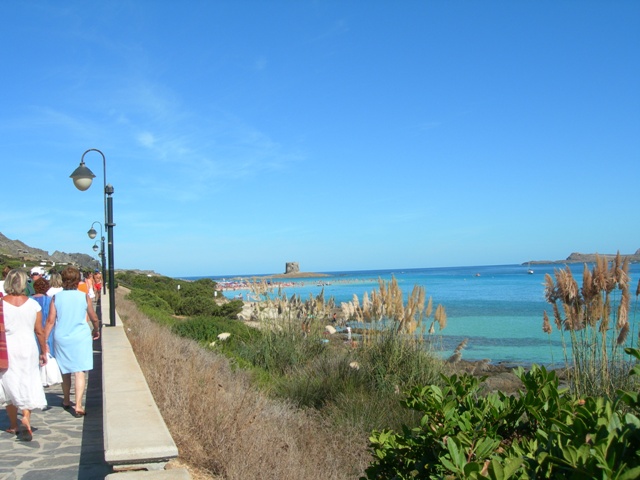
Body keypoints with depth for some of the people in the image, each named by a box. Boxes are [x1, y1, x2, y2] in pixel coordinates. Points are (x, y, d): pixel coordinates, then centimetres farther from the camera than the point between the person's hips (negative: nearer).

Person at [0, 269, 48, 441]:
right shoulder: (33, 304, -4)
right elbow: (39, 331, 1)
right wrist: (43, 352, 12)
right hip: (28, 347, 1)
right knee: (28, 385, 10)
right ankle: (26, 417, -9)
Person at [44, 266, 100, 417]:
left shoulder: (56, 297, -1)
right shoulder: (84, 296, -3)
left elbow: (50, 321, -4)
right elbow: (94, 318, 7)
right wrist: (96, 330, 27)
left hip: (61, 338, 2)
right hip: (81, 337, -2)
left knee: (65, 372, 18)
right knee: (80, 372, -2)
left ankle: (66, 402, 33)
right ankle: (78, 405, -10)